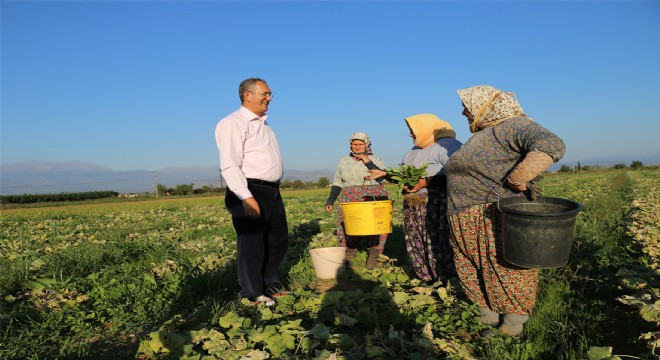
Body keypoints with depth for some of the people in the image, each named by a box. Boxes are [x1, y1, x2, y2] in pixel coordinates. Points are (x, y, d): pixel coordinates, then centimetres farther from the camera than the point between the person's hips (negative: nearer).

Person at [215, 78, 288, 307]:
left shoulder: (263, 124, 20)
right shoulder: (233, 123, -10)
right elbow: (229, 166, -19)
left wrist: (273, 191, 20)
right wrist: (246, 197, -25)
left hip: (272, 192, 9)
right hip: (249, 193, -9)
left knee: (279, 241, 15)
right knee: (252, 244, 0)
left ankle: (271, 284, 32)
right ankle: (253, 294, 16)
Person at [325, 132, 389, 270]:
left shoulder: (376, 160, 3)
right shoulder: (344, 161, 10)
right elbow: (337, 183, 12)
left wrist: (368, 162, -14)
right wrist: (330, 200, 4)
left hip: (374, 200, -2)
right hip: (350, 201, 2)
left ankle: (373, 256, 4)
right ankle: (347, 258, 0)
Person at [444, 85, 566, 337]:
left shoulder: (514, 126, -10)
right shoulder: (480, 134, 21)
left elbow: (551, 146, -27)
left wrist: (514, 182, -24)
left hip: (499, 221, -10)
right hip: (468, 227, 10)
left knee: (508, 277, 0)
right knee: (477, 277, 14)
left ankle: (511, 333, 14)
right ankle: (491, 325, 28)